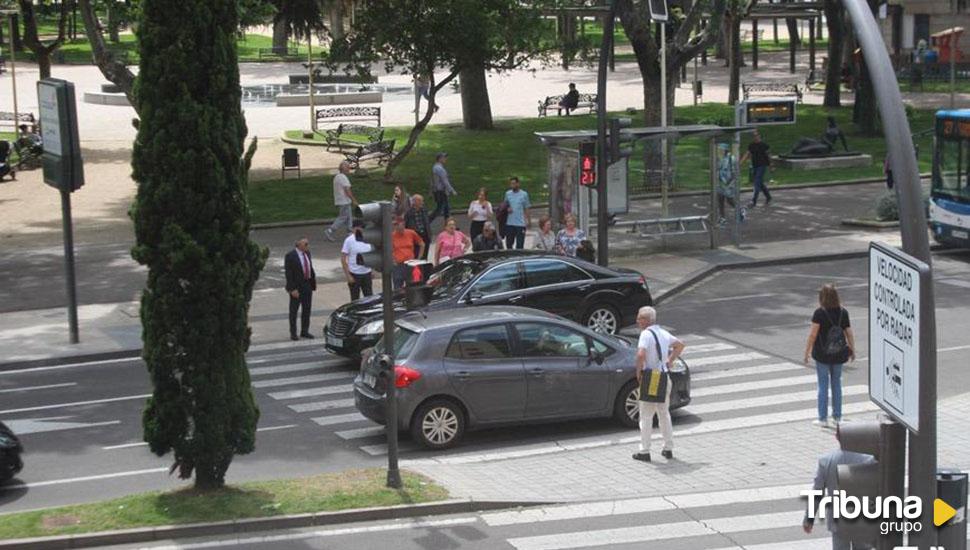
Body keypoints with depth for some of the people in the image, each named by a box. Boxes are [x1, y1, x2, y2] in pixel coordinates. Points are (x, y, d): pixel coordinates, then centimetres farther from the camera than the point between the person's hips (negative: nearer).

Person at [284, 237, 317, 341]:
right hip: (297, 287, -6)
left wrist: (313, 281, 5)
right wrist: (293, 289, -20)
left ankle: (304, 331, 23)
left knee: (307, 309, 12)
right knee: (294, 310, 4)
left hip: (308, 285, 7)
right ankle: (293, 333, 12)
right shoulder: (290, 256, -14)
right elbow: (288, 274, -16)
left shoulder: (307, 254, 7)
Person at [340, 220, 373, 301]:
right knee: (355, 300, 5)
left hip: (367, 274, 4)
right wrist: (348, 276, -15)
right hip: (354, 275, -4)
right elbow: (343, 259, -10)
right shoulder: (349, 240, -9)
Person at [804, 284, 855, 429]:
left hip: (822, 354, -4)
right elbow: (849, 333, 3)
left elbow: (813, 335, -14)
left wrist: (807, 352, -6)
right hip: (838, 354, 4)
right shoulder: (843, 312, -2)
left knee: (823, 386, 5)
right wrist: (852, 350, 16)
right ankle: (837, 417, 20)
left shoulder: (819, 313, -14)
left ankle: (823, 418, 9)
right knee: (837, 384, 15)